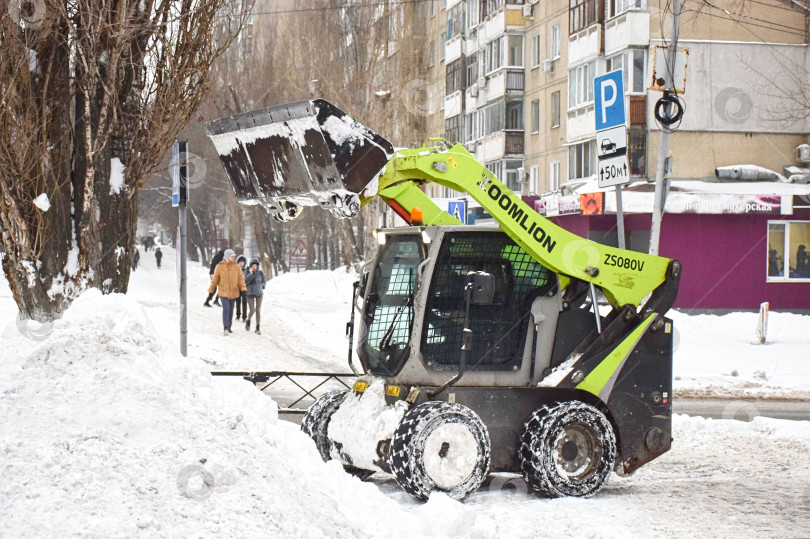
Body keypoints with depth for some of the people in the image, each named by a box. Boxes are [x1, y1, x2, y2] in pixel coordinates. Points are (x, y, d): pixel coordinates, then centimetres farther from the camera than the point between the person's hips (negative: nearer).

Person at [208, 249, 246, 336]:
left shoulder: (236, 266, 2)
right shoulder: (219, 266, -4)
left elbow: (241, 277, 2)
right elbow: (215, 279, 2)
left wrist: (243, 288, -11)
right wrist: (211, 290, 7)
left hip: (234, 292, 3)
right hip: (223, 292, -3)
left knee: (231, 311, 11)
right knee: (226, 309, -14)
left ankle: (229, 328, 22)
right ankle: (226, 328, -13)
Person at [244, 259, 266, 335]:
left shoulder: (260, 272, -4)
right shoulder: (247, 272, -8)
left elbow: (264, 281, 9)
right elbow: (245, 282, -19)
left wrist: (260, 285, -8)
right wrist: (251, 274, -25)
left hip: (259, 293, 1)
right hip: (250, 294, -1)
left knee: (258, 311, 0)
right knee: (252, 311, -7)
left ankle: (258, 328, 8)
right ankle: (248, 321, 25)